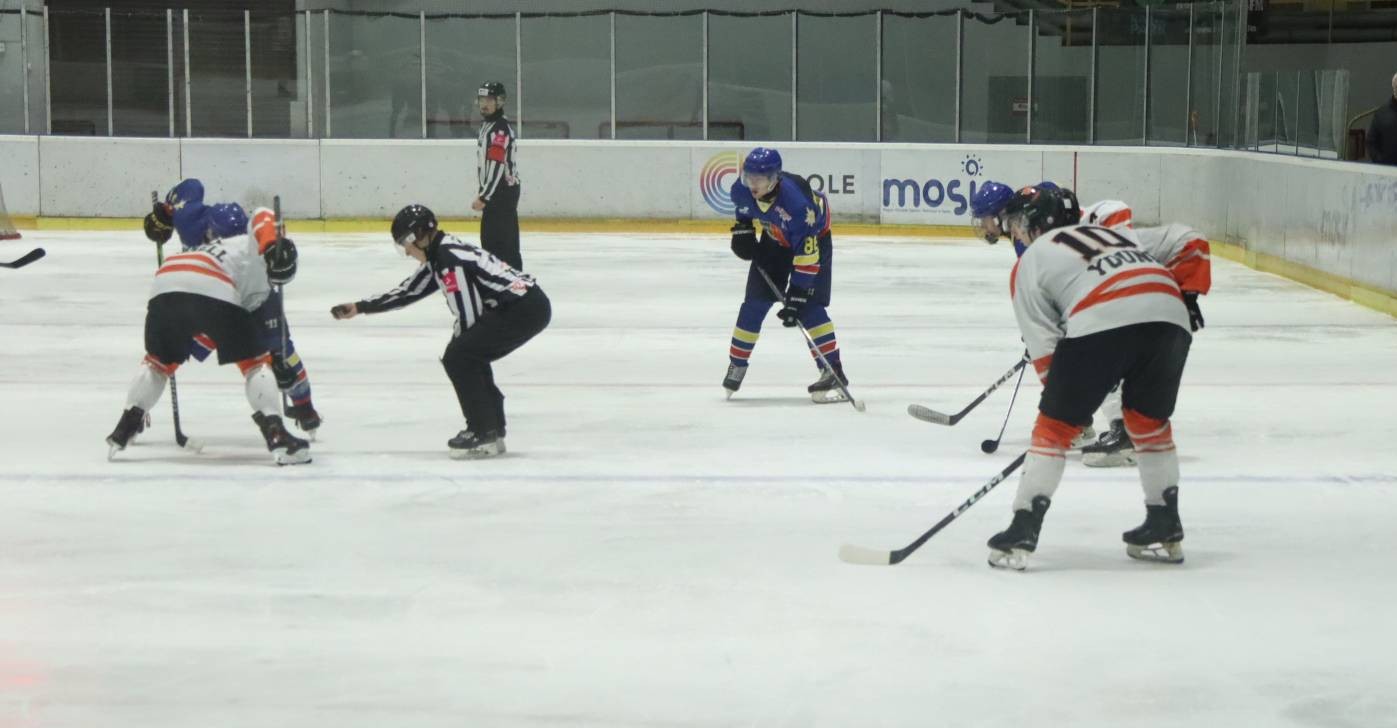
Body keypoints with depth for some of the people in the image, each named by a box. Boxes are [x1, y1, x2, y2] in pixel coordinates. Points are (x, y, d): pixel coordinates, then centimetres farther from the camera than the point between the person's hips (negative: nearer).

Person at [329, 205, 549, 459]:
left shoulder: (449, 258, -14)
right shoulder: (438, 256, 16)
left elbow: (468, 315, -13)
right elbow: (408, 291, 26)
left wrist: (456, 344, 5)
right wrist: (359, 307, 28)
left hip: (525, 308, -10)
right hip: (528, 306, 10)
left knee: (458, 358, -8)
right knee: (468, 358, 17)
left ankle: (484, 433, -5)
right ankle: (492, 431, 20)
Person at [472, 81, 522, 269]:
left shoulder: (500, 129, -19)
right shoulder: (487, 125, 16)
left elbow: (497, 167, -25)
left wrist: (483, 197, -25)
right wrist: (482, 192, 23)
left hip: (503, 192, -11)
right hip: (496, 191, 11)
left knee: (500, 241, -14)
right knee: (490, 239, 16)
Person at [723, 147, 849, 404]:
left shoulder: (797, 203, -42)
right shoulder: (742, 190, -24)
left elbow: (807, 254, -39)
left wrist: (796, 295, -39)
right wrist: (743, 229, -2)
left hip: (813, 239, -6)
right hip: (774, 241, 6)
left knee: (808, 306, -19)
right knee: (755, 302, 2)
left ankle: (833, 371, -18)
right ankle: (737, 364, 18)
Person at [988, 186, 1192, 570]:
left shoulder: (1031, 262, 21)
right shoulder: (1111, 234, 38)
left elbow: (1043, 346, 14)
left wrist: (1061, 397, 20)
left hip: (1102, 325, -5)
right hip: (1170, 319, 5)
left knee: (1055, 426, 8)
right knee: (1150, 422, 25)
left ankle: (1021, 535, 5)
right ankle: (1165, 529, 26)